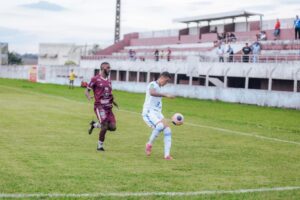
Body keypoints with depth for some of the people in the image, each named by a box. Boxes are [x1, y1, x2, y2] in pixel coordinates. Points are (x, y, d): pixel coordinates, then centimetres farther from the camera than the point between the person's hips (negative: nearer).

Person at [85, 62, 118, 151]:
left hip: (108, 107, 6)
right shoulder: (95, 79, -4)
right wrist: (88, 96, -24)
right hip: (99, 106, -6)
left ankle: (95, 125, 21)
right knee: (105, 126, -14)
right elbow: (87, 90, -2)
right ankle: (100, 146, 7)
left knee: (112, 127, -4)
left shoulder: (108, 80, 16)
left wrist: (113, 101, 11)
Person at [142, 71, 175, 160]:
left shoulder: (159, 88, 21)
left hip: (157, 113, 9)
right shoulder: (153, 84, -7)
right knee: (161, 126, -33)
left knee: (167, 130, -6)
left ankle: (167, 155, -7)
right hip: (149, 112, -9)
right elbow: (151, 93, -33)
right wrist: (166, 95, -37)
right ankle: (149, 144, -14)